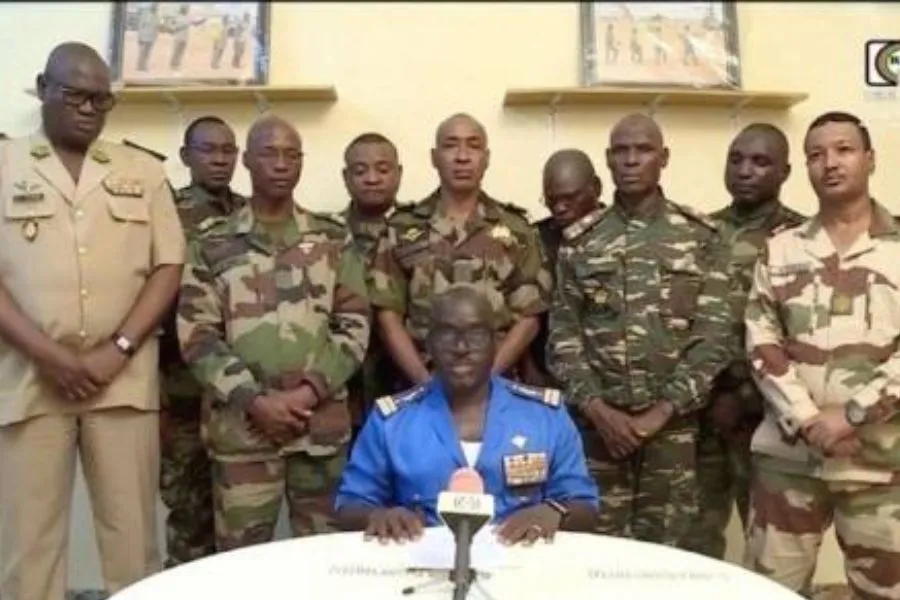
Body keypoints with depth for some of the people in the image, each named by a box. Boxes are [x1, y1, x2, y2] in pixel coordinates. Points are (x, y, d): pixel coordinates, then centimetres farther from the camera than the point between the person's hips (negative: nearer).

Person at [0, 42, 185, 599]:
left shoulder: (143, 171, 10)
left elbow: (168, 267, 4)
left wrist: (116, 350, -7)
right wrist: (49, 355, -11)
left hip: (124, 379, 1)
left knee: (132, 532, 5)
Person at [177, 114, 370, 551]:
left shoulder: (334, 240, 7)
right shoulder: (213, 246, 4)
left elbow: (355, 324, 3)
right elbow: (196, 335, -2)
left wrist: (311, 390, -10)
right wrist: (254, 399, -12)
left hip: (322, 422, 1)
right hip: (241, 426, -1)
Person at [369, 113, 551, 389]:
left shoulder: (515, 229, 4)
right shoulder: (401, 228, 4)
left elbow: (528, 317, 1)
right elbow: (389, 315, 1)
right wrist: (425, 380, -9)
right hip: (419, 388, 0)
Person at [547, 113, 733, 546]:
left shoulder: (701, 237, 2)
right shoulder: (579, 241, 5)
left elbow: (715, 334, -4)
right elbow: (563, 333, 2)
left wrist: (660, 412, -11)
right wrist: (598, 408, -10)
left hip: (674, 423, -1)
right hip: (597, 423, 1)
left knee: (668, 546, 8)